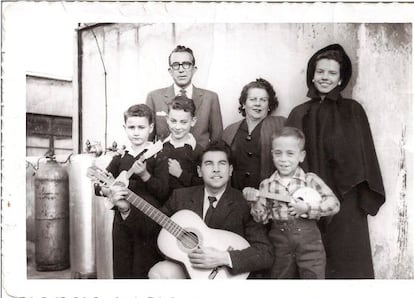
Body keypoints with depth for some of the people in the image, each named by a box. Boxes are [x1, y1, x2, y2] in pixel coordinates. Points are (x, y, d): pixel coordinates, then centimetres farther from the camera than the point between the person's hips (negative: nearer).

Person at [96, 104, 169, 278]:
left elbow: (164, 193, -11)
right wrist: (109, 190, -14)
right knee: (121, 272, 13)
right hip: (122, 222, 4)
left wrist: (144, 175, -23)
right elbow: (99, 186, 8)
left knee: (143, 272, 2)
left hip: (149, 223, -4)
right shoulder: (120, 157, 8)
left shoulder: (158, 157, -5)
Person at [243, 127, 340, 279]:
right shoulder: (267, 185, 2)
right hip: (280, 242, 2)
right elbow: (262, 218, 1)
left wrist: (307, 208, -19)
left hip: (309, 243, -2)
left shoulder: (311, 180, -4)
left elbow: (334, 204, -9)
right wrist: (255, 202, -16)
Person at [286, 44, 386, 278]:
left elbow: (364, 153, 2)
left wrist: (367, 195, -6)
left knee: (346, 259, 2)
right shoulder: (299, 114, 8)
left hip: (346, 198, -1)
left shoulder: (353, 110, 5)